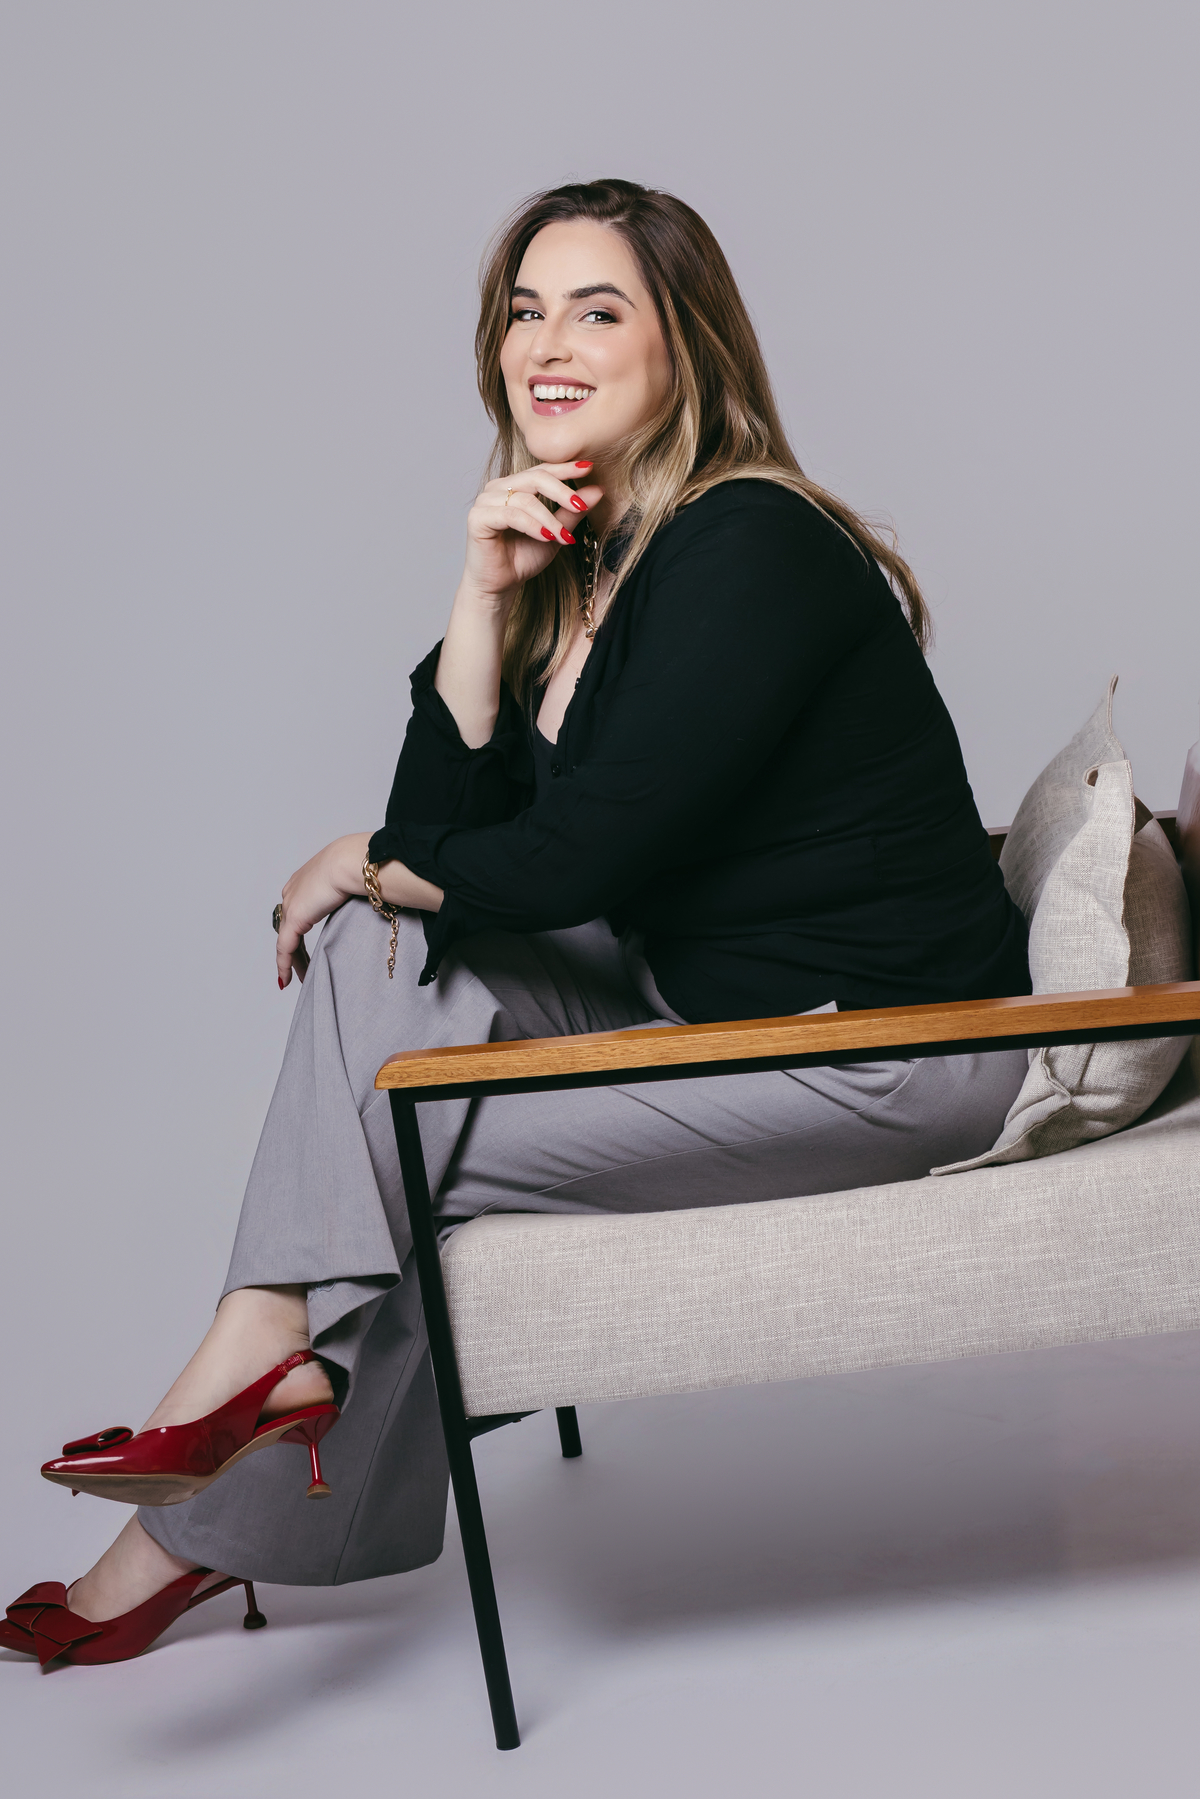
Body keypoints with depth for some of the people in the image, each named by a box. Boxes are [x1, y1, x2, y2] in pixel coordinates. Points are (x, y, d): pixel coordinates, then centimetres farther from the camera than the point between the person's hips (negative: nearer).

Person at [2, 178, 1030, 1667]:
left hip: (887, 1052, -8)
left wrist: (365, 866, -5)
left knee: (397, 1138, -10)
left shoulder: (747, 548, -19)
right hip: (710, 999, 8)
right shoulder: (578, 558, 7)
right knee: (378, 947, -4)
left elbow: (577, 859, -22)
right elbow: (445, 828, 0)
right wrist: (486, 592, -11)